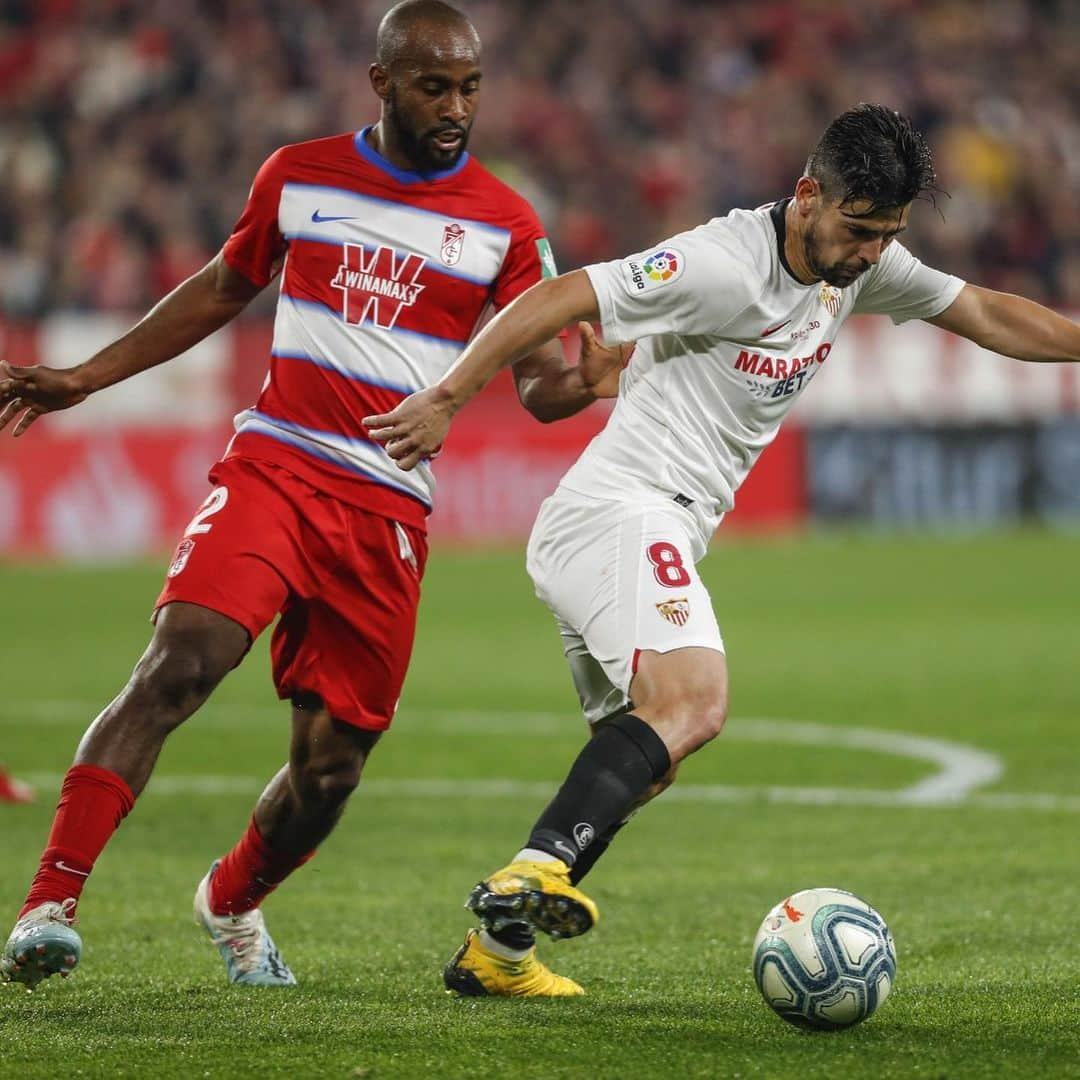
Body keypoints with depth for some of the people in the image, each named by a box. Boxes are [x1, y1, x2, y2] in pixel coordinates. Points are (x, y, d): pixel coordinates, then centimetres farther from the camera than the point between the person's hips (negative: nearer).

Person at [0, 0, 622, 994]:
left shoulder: (506, 226, 3)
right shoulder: (299, 176, 7)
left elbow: (537, 382, 1)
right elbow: (222, 290, 22)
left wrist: (585, 379, -23)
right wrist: (87, 377, 21)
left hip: (388, 513, 1)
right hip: (271, 467, -1)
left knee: (333, 760, 4)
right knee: (177, 667, -24)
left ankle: (231, 903, 35)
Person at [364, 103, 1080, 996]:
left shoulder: (862, 265, 10)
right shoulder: (721, 264, -17)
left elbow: (987, 315, 22)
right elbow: (559, 299, -17)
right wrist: (446, 401, -17)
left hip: (656, 537, 10)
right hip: (620, 513, -10)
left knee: (642, 756, 13)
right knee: (694, 699, -31)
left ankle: (493, 947, 16)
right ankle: (535, 873, -43)